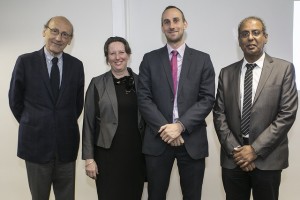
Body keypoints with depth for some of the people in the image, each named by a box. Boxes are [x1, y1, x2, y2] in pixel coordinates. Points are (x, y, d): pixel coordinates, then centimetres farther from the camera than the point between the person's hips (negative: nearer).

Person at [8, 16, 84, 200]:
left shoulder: (76, 65, 2)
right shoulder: (25, 61, -3)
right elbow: (15, 100, 4)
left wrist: (65, 125, 10)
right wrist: (31, 126, 7)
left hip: (67, 143, 2)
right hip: (36, 142, -1)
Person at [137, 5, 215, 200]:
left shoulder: (202, 59, 5)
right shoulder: (150, 59, 6)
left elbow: (207, 99, -3)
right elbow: (144, 98, -1)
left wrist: (180, 125, -14)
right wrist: (163, 128, -13)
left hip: (192, 140, 0)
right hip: (157, 139, 0)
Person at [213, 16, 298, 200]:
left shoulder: (284, 69, -1)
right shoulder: (227, 73, 7)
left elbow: (287, 114, -8)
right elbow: (219, 114, 4)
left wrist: (255, 149, -12)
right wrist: (234, 149, -7)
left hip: (267, 159, -2)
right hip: (233, 159, 2)